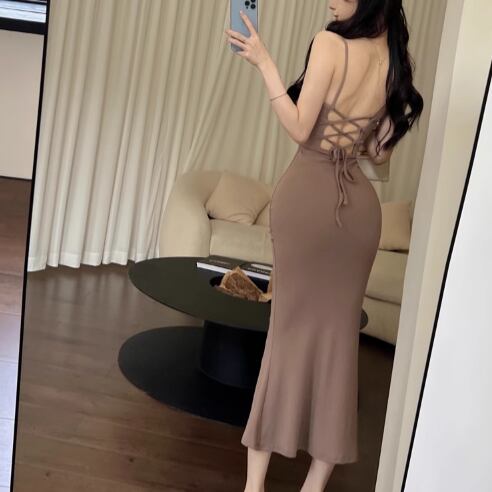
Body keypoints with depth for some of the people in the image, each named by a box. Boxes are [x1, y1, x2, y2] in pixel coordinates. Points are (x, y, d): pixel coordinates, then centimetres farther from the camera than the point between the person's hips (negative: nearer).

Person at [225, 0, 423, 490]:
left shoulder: (330, 43, -8)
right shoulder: (397, 58, 9)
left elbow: (299, 129, -10)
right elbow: (381, 151, 12)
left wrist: (264, 63, -7)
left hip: (308, 195, -4)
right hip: (359, 203, 5)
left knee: (289, 326, 3)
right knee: (337, 332, 9)